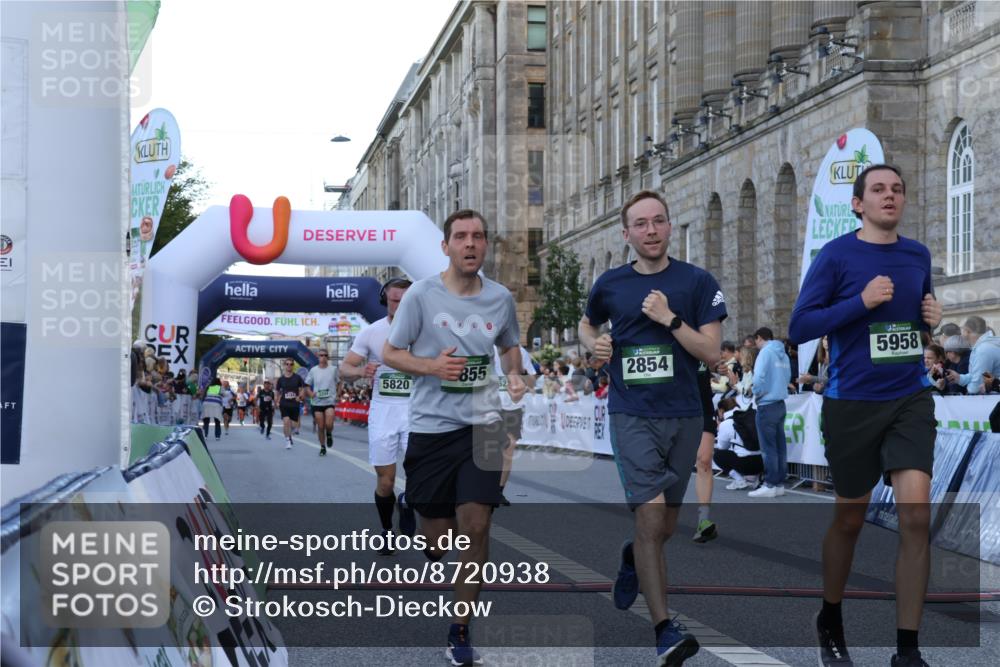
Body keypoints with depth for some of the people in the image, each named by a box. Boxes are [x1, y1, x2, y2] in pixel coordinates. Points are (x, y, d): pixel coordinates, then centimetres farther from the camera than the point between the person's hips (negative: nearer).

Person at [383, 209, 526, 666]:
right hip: (430, 424, -1)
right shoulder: (422, 294, -5)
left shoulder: (500, 298, 4)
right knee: (436, 539, 4)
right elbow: (390, 353, 0)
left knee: (475, 526, -10)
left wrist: (514, 375, 0)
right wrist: (431, 365, -18)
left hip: (481, 425, 2)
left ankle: (460, 630, 3)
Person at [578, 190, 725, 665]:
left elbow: (712, 353, -7)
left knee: (666, 527, 13)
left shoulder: (697, 282, -2)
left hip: (684, 416, 1)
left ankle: (632, 560, 48)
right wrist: (594, 344, 2)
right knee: (651, 516, -16)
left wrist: (670, 319, -17)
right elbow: (587, 325, 24)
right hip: (632, 416, -1)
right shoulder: (610, 285, 3)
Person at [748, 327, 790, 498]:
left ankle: (770, 485, -3)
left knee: (768, 447, -4)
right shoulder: (783, 354, 11)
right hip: (780, 404, 7)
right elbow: (787, 378, 13)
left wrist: (757, 394, -5)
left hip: (767, 405, -7)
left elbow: (759, 378, -21)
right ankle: (779, 483, 11)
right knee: (780, 445, 8)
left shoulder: (765, 352, -11)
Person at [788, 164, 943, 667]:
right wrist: (862, 302, -21)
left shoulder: (918, 255, 8)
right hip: (852, 404, -3)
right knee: (849, 518, 11)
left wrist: (934, 318, 1)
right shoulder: (836, 256, -7)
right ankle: (830, 621, 36)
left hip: (911, 399, 3)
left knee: (916, 514, -12)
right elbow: (799, 327, -11)